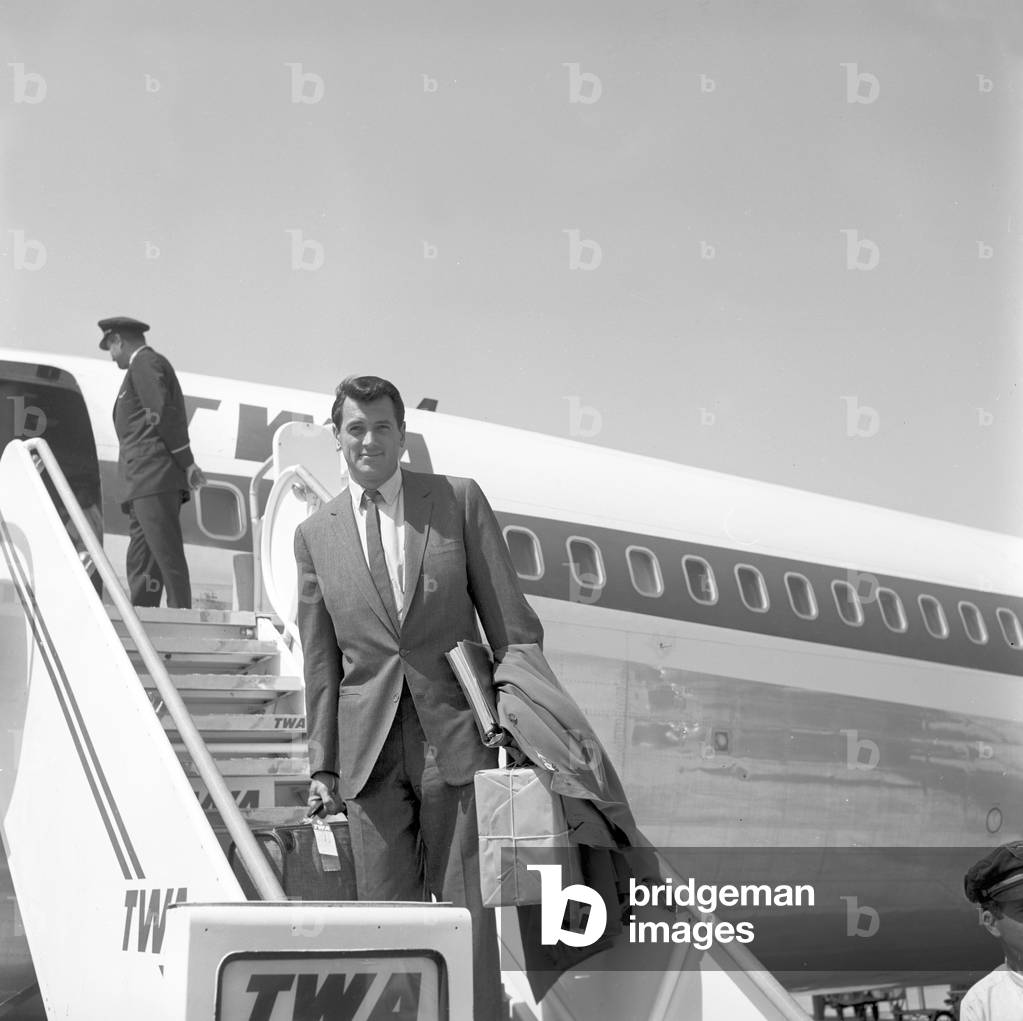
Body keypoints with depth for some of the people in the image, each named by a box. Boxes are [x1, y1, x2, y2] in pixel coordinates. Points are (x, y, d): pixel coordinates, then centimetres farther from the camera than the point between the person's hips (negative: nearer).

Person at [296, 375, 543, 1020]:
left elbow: (513, 623, 3)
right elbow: (321, 660, 13)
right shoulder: (315, 535, 10)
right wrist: (324, 766, 9)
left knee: (467, 910, -3)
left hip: (456, 735, -2)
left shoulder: (459, 500, 4)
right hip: (372, 749, 2)